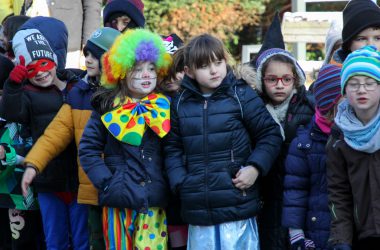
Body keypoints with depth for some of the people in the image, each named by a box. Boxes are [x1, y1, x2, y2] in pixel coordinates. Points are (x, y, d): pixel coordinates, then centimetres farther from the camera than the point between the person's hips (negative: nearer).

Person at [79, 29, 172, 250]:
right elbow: (88, 149, 3)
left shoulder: (166, 107, 5)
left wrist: (171, 185, -2)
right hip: (119, 199, 0)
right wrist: (105, 182, -7)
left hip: (154, 201, 1)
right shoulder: (108, 108, 1)